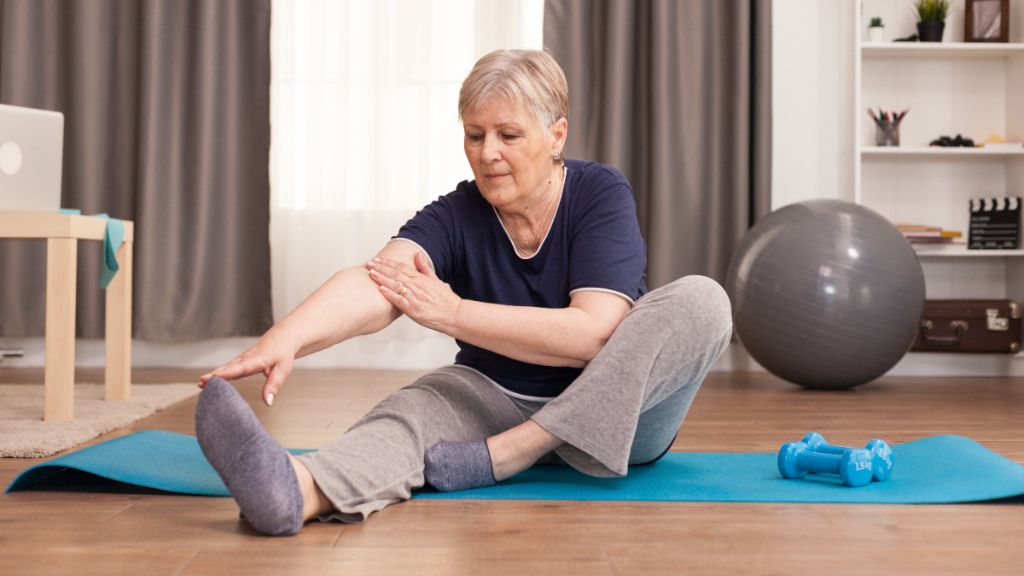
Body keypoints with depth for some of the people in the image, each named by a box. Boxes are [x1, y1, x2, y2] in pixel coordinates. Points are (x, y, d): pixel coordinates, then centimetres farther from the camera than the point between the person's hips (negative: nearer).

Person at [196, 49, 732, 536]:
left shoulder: (601, 194, -14)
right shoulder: (456, 217, -10)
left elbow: (593, 333, -27)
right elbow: (376, 281, -31)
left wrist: (451, 312, -28)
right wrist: (286, 337, -51)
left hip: (614, 412, -1)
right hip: (497, 397, 1)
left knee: (701, 299, -27)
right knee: (416, 407, -29)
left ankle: (500, 456, -32)